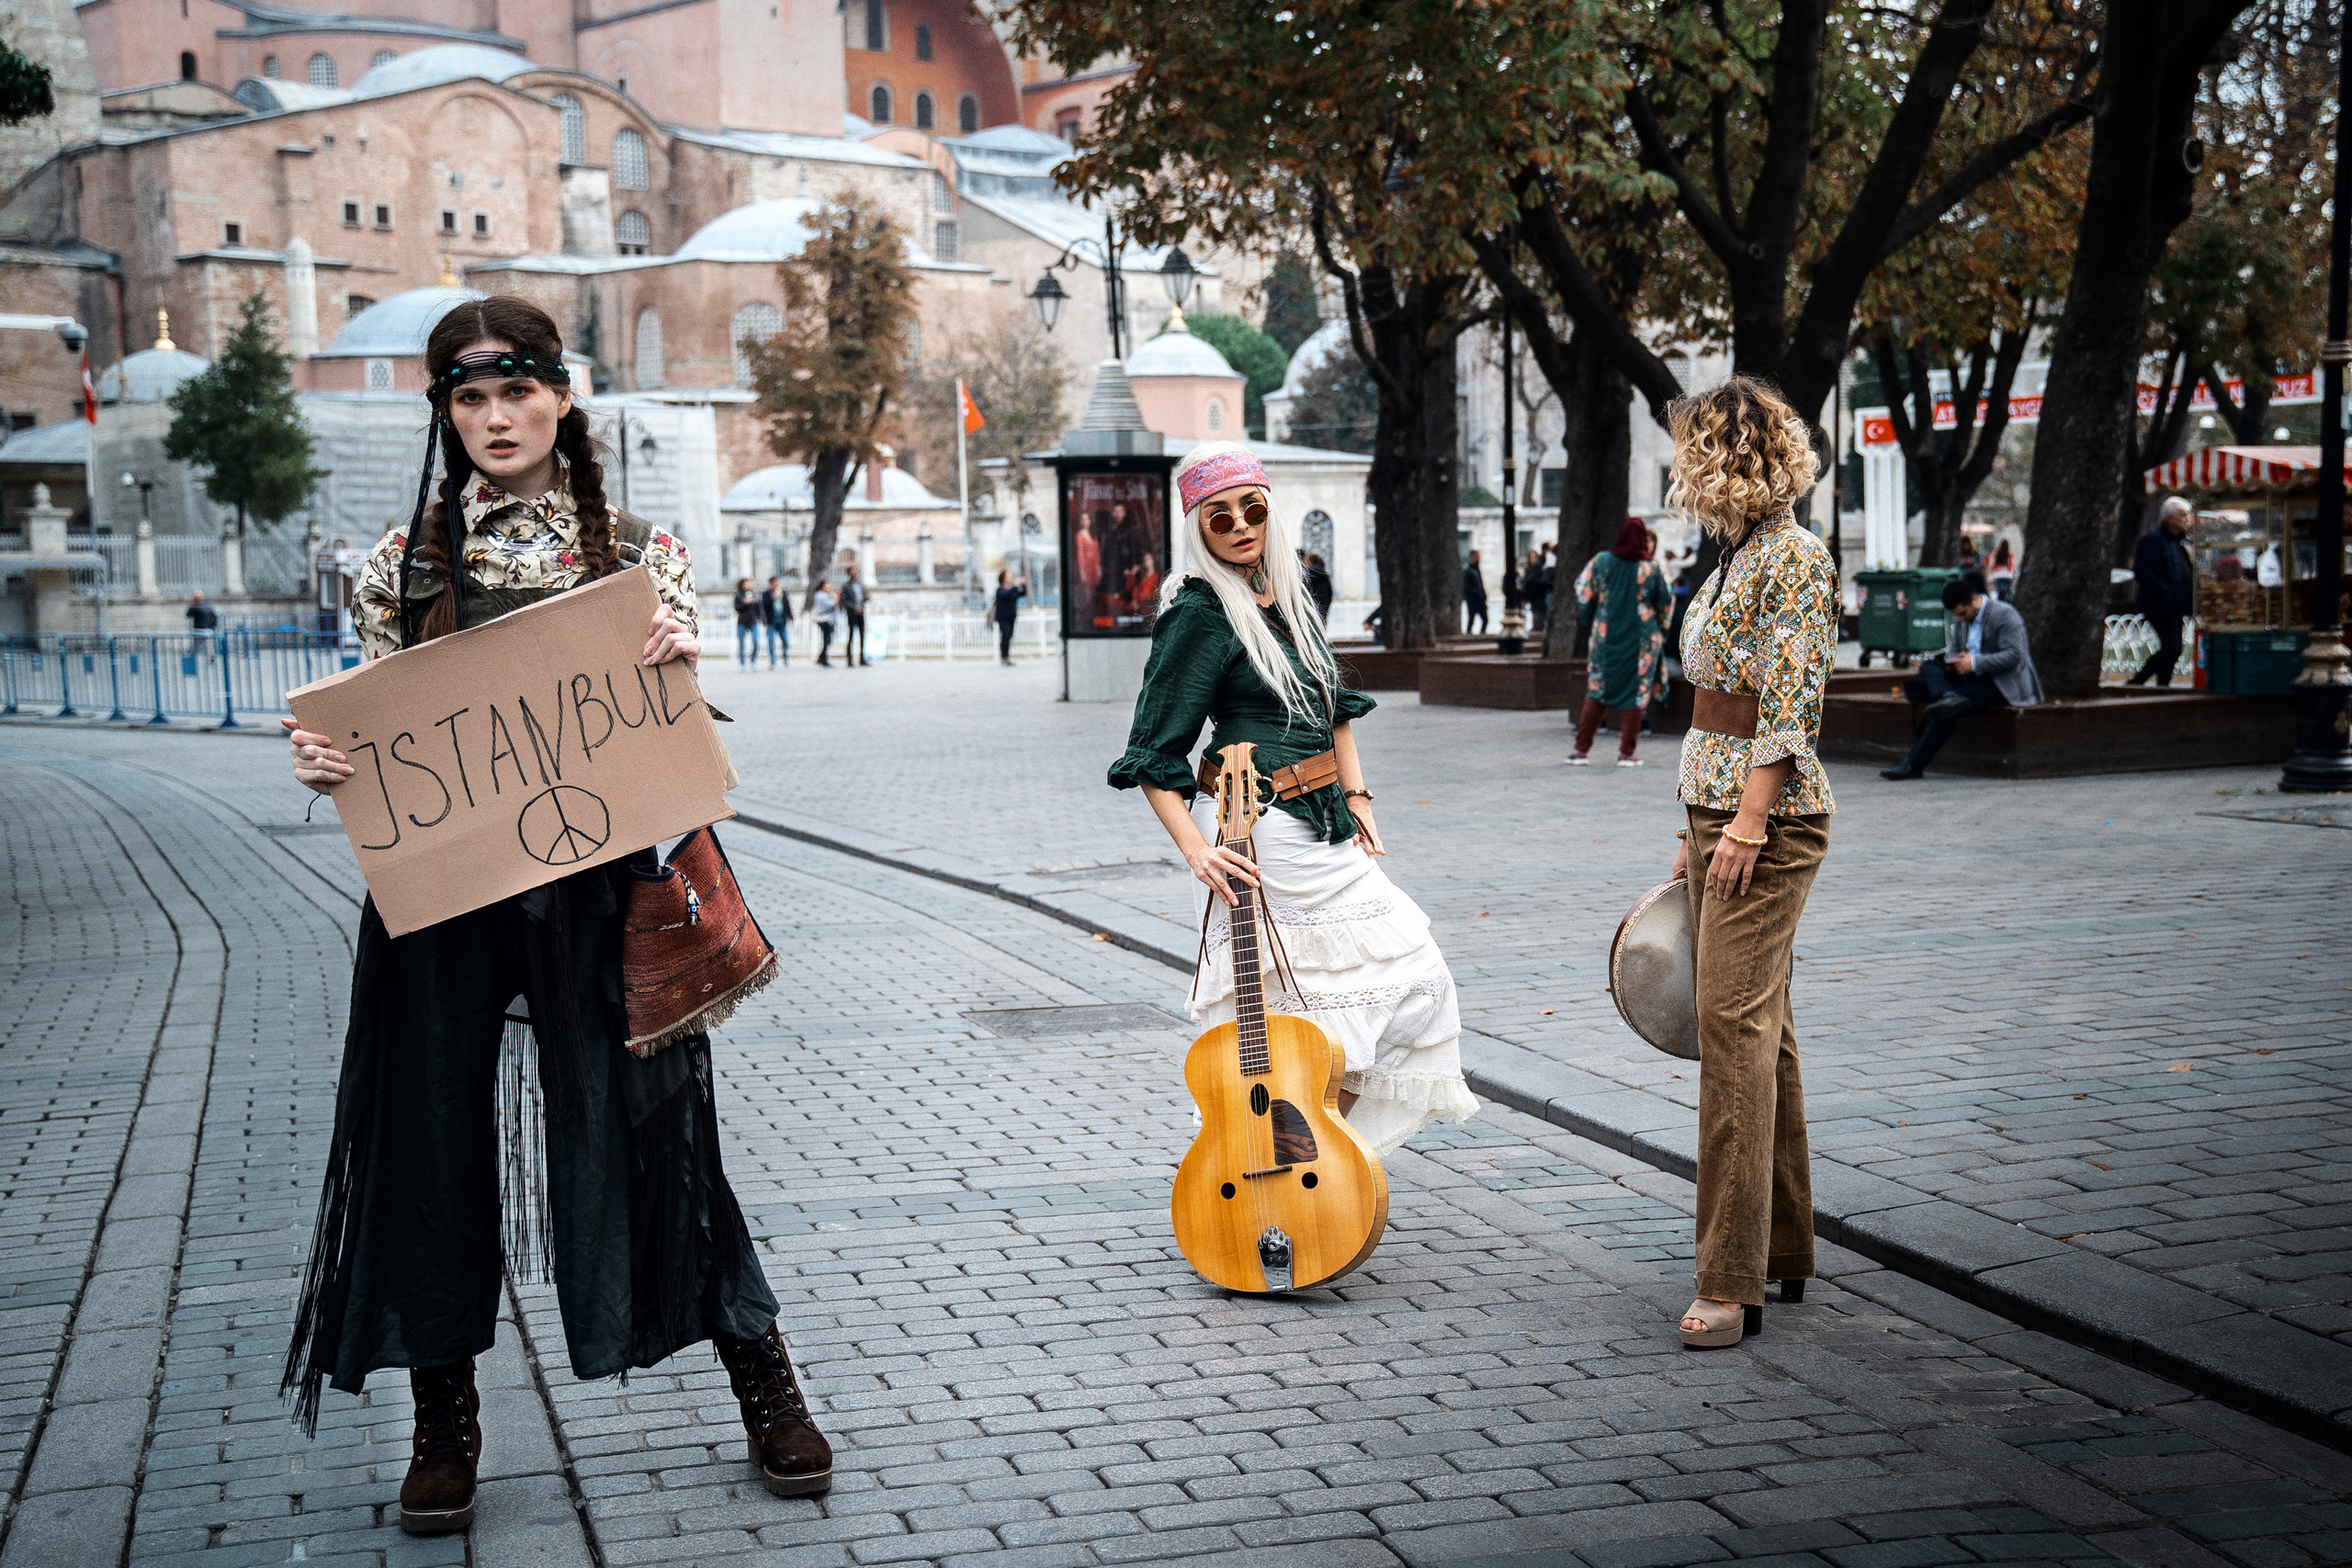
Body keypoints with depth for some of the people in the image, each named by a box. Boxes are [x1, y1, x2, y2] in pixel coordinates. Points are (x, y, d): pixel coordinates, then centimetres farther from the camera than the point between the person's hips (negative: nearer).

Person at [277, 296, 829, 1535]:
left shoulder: (635, 550, 5)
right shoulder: (408, 559, 7)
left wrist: (675, 654, -16)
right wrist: (324, 763, -12)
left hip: (595, 882, -1)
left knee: (647, 1119, 1)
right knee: (431, 1130, 5)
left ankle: (764, 1386, 15)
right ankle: (444, 1416, 20)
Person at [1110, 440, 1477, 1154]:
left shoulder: (1289, 595, 11)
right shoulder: (1198, 613, -12)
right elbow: (1154, 754, -14)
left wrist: (1356, 797, 13)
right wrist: (1196, 849, -24)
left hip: (1321, 829, 9)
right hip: (1259, 839, -9)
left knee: (1413, 981, 8)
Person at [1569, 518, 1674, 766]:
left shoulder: (1602, 561, -4)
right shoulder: (1651, 568, -6)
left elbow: (1583, 593, -1)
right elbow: (1665, 605, 2)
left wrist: (1590, 620, 15)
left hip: (1606, 635, 2)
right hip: (1641, 640, -2)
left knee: (1596, 690, 10)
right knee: (1636, 691, 5)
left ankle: (1582, 749, 9)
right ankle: (1626, 753, 3)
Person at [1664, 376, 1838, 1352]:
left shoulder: (1795, 557, -11)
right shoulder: (1738, 556, 17)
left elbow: (1791, 706, -18)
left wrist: (1747, 824, -21)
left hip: (1767, 818, -10)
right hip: (1717, 811, 10)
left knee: (1736, 1028, -12)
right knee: (1759, 1029, 12)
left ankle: (1731, 1285, -12)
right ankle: (1784, 1249, 20)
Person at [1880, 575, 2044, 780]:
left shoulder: (2005, 615, -12)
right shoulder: (1961, 619, 13)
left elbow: (2013, 655, -19)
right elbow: (1954, 648, 20)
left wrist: (1974, 663, -27)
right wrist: (1952, 661, -6)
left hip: (2003, 684, -9)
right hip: (1971, 678, 9)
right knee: (1929, 667, -11)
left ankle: (1914, 764, -29)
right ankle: (1948, 697, -42)